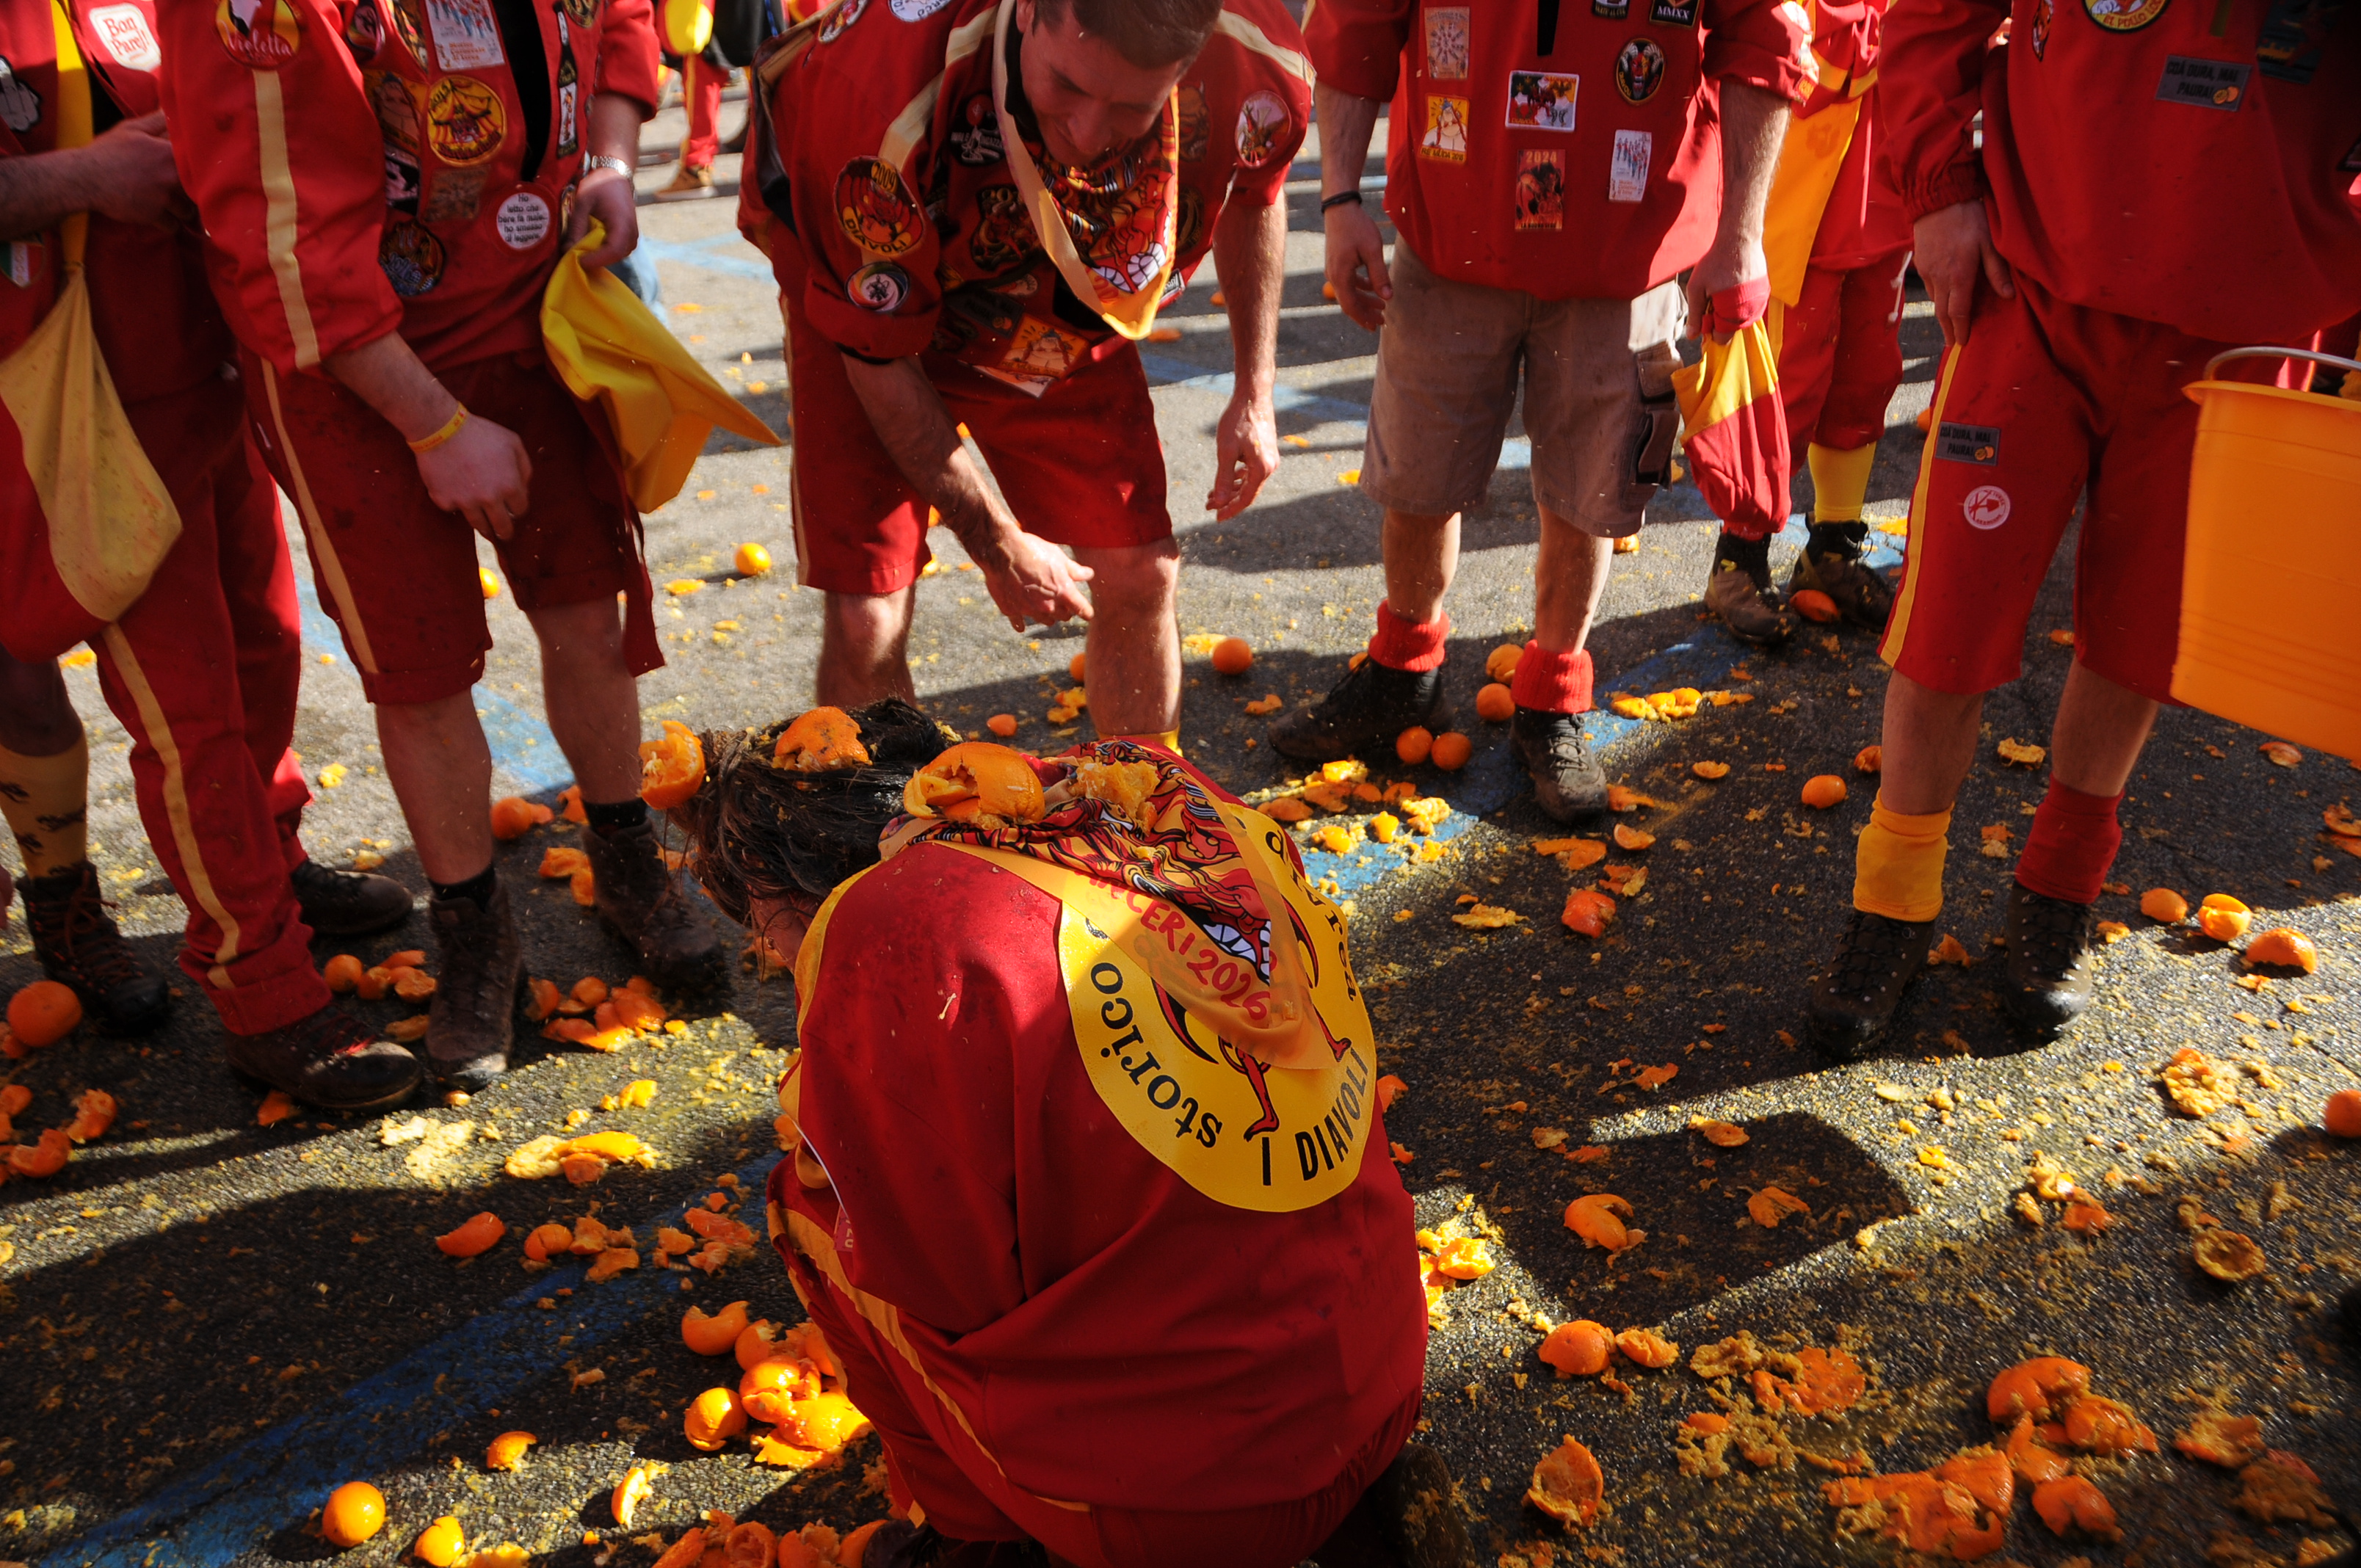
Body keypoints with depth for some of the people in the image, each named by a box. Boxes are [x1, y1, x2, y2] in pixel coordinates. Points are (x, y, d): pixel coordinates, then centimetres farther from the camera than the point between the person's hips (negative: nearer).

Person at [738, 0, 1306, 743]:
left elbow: (1254, 191, 0)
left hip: (1066, 319, 3)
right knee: (866, 616, -13)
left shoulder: (1260, 65, -27)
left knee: (1140, 576, -2)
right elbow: (878, 354, -22)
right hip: (862, 301, -3)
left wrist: (1255, 395, -2)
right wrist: (996, 545, -16)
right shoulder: (890, 105, -38)